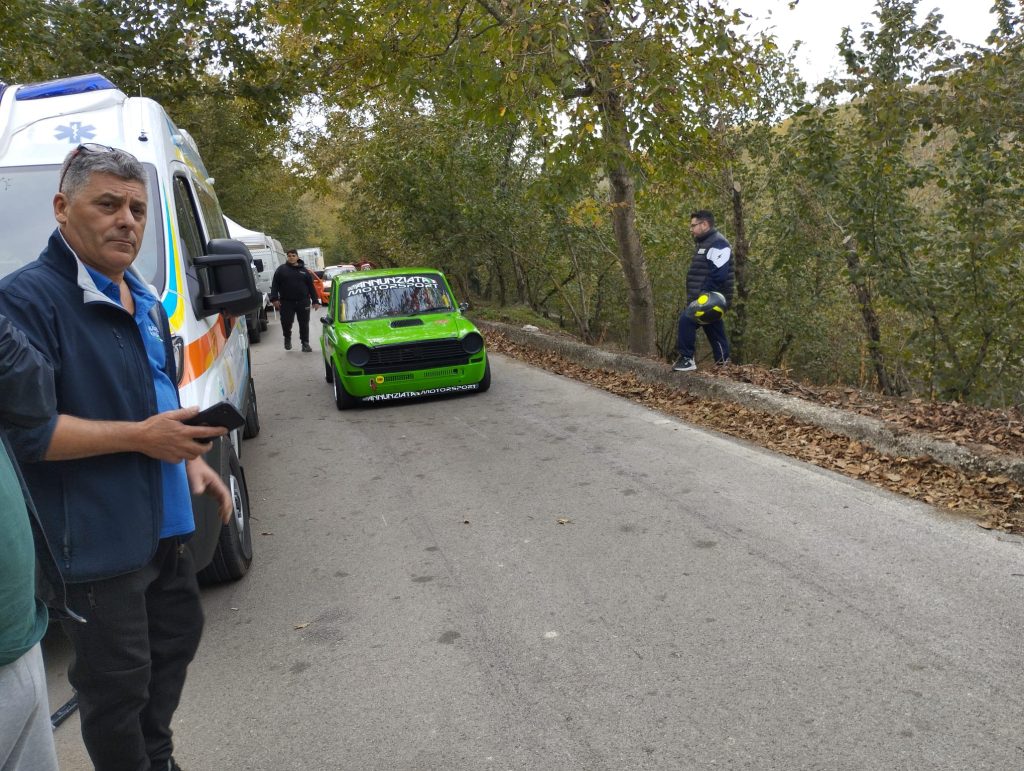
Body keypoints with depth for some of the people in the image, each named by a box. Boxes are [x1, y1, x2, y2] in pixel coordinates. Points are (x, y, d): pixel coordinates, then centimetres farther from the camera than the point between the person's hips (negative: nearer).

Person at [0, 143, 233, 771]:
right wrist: (139, 438, -23)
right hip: (96, 539, -9)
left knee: (178, 636, 23)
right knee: (119, 682, 4)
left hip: (165, 524, 9)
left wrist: (191, 458, 9)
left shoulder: (144, 301, 11)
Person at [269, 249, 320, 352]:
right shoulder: (281, 269, 5)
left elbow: (311, 286, 11)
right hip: (286, 302, -1)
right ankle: (287, 338, 22)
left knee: (304, 324, 3)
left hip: (303, 302, 1)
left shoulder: (304, 270, 10)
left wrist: (315, 301, 6)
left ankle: (305, 343, 14)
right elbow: (275, 285, 2)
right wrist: (274, 299, -9)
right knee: (286, 322, -5)